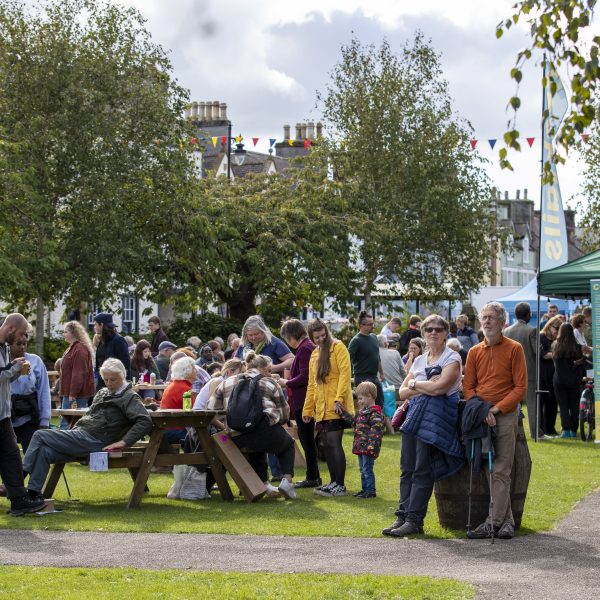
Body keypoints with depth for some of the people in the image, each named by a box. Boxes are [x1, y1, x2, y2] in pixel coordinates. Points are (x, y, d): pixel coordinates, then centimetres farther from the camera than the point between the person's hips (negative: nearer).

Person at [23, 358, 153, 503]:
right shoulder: (102, 393, 24)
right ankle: (34, 493, -15)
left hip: (92, 441, -8)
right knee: (44, 452, -15)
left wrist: (124, 442, -21)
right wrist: (72, 430, 20)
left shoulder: (130, 397, -3)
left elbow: (145, 421, -15)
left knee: (40, 436, -13)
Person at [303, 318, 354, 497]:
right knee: (327, 445, 8)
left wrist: (339, 398, -22)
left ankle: (340, 486, -7)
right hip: (321, 409, 7)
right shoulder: (314, 354, 19)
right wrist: (307, 409, 18)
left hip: (336, 408, -7)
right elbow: (311, 384, 22)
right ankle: (334, 482, 15)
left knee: (334, 443, -10)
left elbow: (345, 374, -13)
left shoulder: (338, 347, -3)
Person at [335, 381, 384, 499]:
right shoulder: (363, 412, 13)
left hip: (368, 449, -10)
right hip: (360, 448, 10)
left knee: (367, 469, -4)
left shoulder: (375, 414, -18)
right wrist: (342, 412, 22)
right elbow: (353, 421, 24)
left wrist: (371, 447, -28)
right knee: (363, 469, 16)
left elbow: (375, 432, -23)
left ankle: (371, 491, 2)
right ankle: (365, 489, 25)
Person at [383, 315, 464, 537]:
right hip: (415, 413, 7)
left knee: (422, 469, -8)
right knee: (407, 467, 2)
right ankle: (403, 516, 6)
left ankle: (414, 520, -5)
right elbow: (403, 393, 16)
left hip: (437, 416, -7)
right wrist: (426, 387, -3)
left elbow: (439, 387, -15)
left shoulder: (452, 359, -1)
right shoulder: (419, 360, 20)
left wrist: (414, 384, 0)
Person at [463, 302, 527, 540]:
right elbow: (468, 387, 10)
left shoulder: (514, 349, 0)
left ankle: (494, 522, -5)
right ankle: (507, 520, 9)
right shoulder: (475, 352, 11)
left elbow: (520, 387, -4)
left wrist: (496, 408, -13)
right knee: (489, 471, 2)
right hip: (481, 417, 4)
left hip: (505, 415, -4)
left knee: (500, 471, -6)